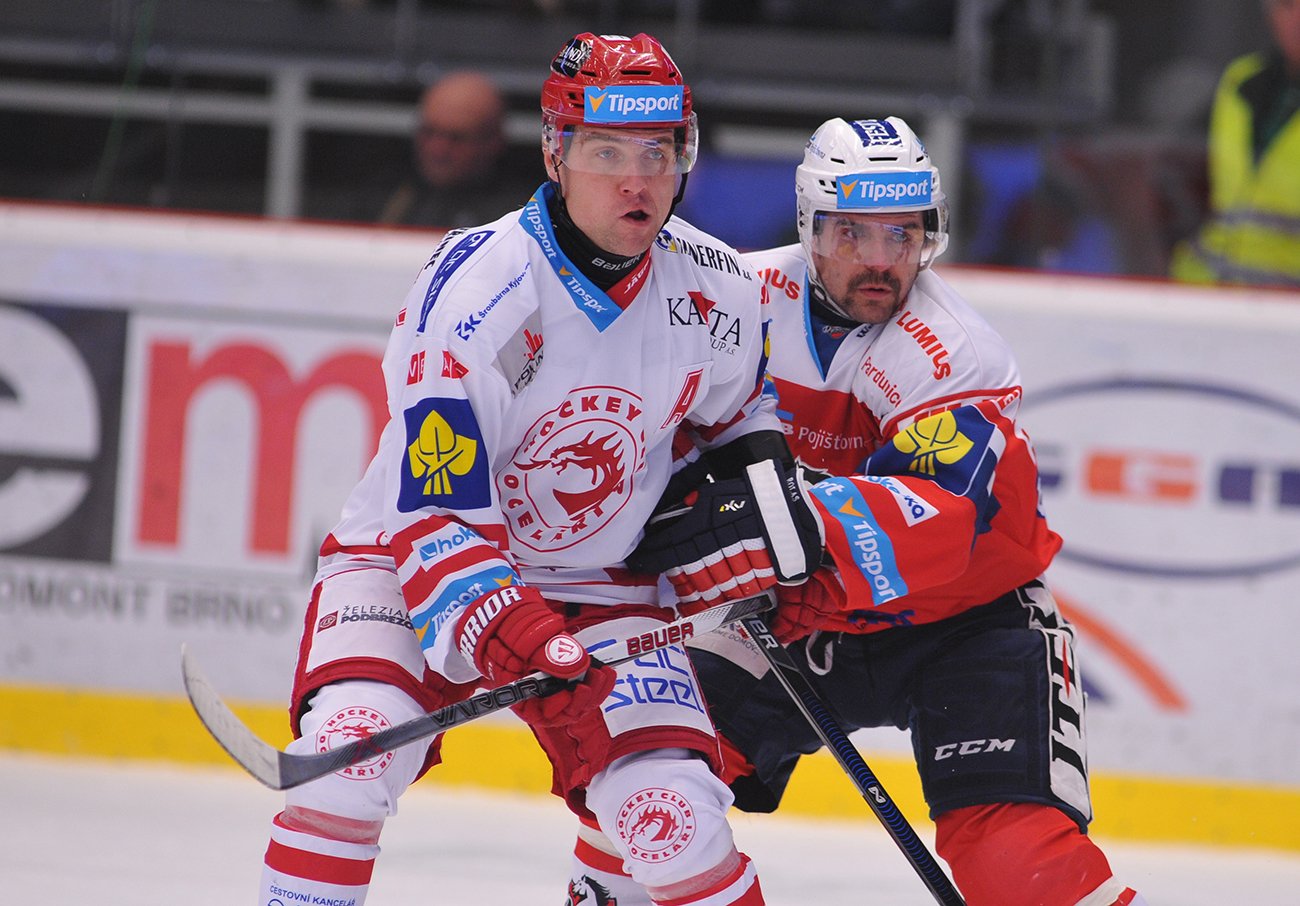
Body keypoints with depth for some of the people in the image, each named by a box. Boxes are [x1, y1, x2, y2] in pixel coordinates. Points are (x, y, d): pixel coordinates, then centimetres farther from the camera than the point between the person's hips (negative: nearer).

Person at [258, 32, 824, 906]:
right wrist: (506, 633, -39)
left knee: (675, 815, -13)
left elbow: (736, 411, 16)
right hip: (414, 561, -3)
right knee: (350, 755, -28)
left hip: (598, 584, 3)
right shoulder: (475, 286, -25)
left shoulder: (718, 291, -9)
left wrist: (767, 480, -2)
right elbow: (435, 509, -28)